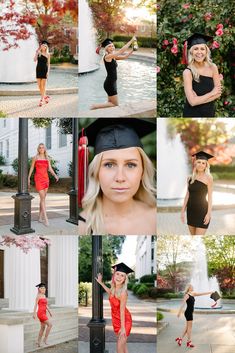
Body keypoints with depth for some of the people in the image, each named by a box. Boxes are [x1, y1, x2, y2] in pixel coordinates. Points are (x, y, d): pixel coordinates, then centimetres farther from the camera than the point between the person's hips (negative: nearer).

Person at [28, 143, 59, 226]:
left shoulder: (47, 158, 9)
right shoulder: (35, 158, -1)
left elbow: (50, 169, 4)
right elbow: (31, 168, 5)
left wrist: (55, 175, -13)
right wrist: (28, 179, 5)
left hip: (46, 178, 5)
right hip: (38, 179, -5)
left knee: (43, 198, 8)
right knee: (43, 198, -14)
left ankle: (40, 217, 18)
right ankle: (46, 219, -19)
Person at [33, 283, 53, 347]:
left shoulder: (44, 296, 16)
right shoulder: (38, 296, -7)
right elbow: (35, 305, -11)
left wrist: (49, 312, 15)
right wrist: (34, 313, -17)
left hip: (44, 313, 8)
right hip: (40, 313, -8)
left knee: (43, 327, 10)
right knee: (50, 324, -13)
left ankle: (38, 342, 16)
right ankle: (45, 339, -7)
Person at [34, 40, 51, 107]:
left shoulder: (47, 54, 4)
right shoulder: (38, 53, 6)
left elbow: (48, 63, 4)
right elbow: (35, 60, -7)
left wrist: (48, 71, -6)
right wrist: (37, 52, -12)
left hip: (44, 70, -2)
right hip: (38, 69, 2)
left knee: (43, 85, -5)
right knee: (39, 85, 3)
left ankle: (42, 99, -2)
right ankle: (45, 96, 22)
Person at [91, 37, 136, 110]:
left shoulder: (113, 57, 9)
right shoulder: (107, 56, -17)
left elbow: (125, 56, 12)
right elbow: (121, 51, -22)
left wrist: (133, 49, -2)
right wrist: (131, 41, -19)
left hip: (112, 83, 9)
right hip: (110, 83, -9)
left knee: (111, 103, 19)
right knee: (115, 104, -1)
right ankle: (94, 106, 2)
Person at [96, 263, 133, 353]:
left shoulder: (123, 292, -28)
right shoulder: (114, 287, -8)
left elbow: (122, 311, -23)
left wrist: (123, 328, -17)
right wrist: (100, 282, 22)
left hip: (124, 320, -7)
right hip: (116, 319, 7)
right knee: (123, 344, 17)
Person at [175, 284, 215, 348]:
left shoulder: (193, 294, 11)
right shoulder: (187, 295, -13)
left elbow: (201, 294, 18)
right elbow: (183, 304, -20)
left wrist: (210, 292, 18)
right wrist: (179, 312, -27)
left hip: (191, 313, 9)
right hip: (188, 313, -9)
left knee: (187, 327, 14)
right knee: (189, 327, -1)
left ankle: (180, 339, 23)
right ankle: (189, 342, 7)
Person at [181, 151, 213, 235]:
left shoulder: (208, 177, -6)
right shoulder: (190, 178, 7)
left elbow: (210, 196, -7)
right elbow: (187, 195, 11)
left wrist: (209, 213, -13)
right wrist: (183, 211, 8)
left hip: (202, 211, -5)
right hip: (191, 211, 5)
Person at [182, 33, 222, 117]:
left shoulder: (212, 68, -6)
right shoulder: (188, 72, -17)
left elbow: (218, 93, -4)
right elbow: (192, 101, -21)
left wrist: (200, 98, -18)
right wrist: (212, 93, -11)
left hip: (209, 113, 3)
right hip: (192, 115, -3)